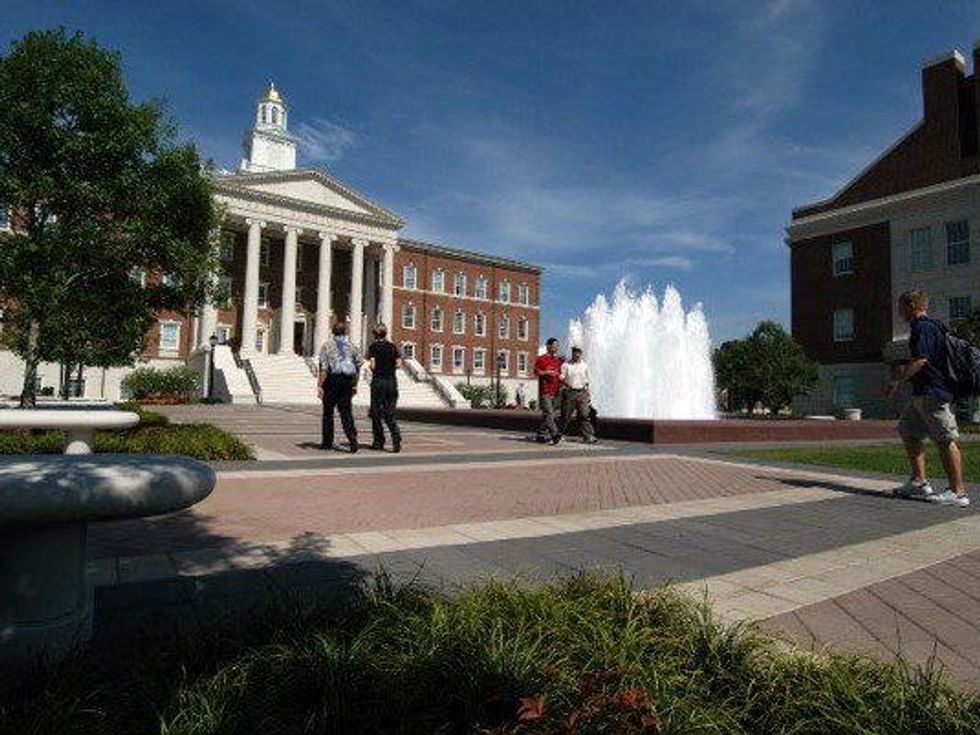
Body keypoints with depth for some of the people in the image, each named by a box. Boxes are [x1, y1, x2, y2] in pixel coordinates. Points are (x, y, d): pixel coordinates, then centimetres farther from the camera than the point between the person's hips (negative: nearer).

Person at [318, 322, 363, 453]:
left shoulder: (327, 345, -2)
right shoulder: (352, 345, 8)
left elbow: (323, 367, -10)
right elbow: (359, 365, 7)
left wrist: (320, 385, -8)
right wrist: (355, 384, 13)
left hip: (332, 379, -2)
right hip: (348, 380, 2)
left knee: (328, 412, 11)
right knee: (346, 412, 5)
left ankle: (327, 442, 17)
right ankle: (353, 438, -13)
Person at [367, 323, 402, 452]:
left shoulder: (373, 347, -2)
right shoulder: (392, 347, 8)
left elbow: (372, 365, -10)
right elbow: (399, 363, 1)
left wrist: (374, 371, 10)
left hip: (378, 381, -3)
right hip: (392, 381, 3)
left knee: (376, 412, 8)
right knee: (390, 414, 8)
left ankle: (378, 442, 12)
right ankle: (396, 439, -10)